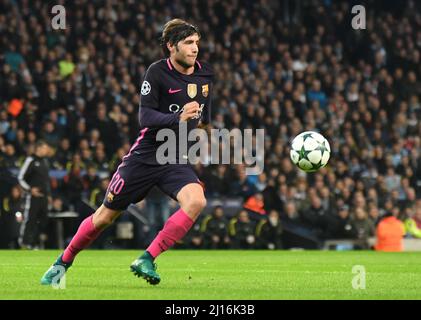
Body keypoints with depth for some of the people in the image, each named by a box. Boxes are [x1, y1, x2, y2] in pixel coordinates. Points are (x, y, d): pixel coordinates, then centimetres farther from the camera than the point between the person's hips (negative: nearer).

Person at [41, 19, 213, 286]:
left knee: (196, 201, -27)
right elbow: (145, 117, -22)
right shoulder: (157, 72, -14)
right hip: (145, 156, -4)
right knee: (106, 215, 5)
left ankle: (146, 260, -21)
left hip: (177, 161, 4)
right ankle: (62, 263, 28)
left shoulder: (205, 73, 2)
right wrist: (178, 117, -34)